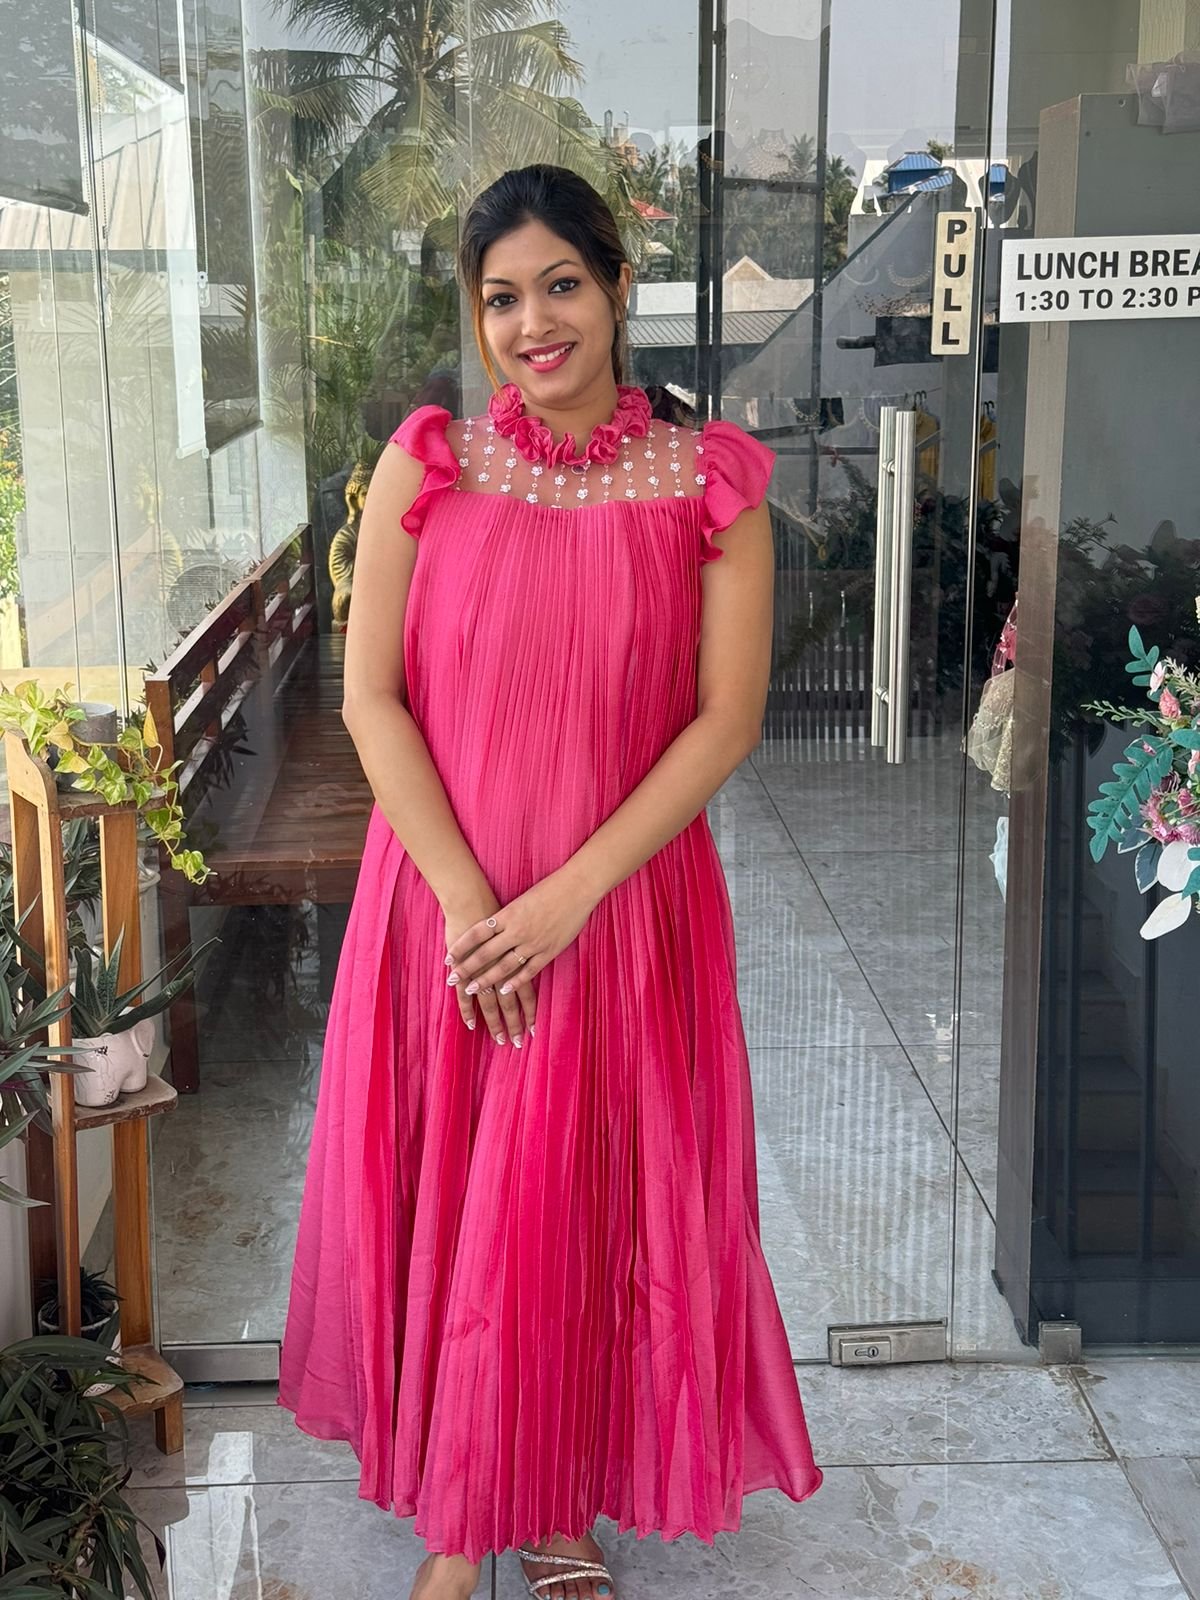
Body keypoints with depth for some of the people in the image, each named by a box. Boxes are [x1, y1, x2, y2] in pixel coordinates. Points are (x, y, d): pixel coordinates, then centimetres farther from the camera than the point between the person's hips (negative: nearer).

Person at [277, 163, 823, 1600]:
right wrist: (469, 902, -13)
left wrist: (566, 898, -14)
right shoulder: (425, 465, 0)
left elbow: (727, 718, -7)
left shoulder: (708, 482, -2)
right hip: (442, 907, 1)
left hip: (627, 909, 0)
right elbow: (371, 700, -4)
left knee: (599, 1204, 10)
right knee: (449, 1199, 9)